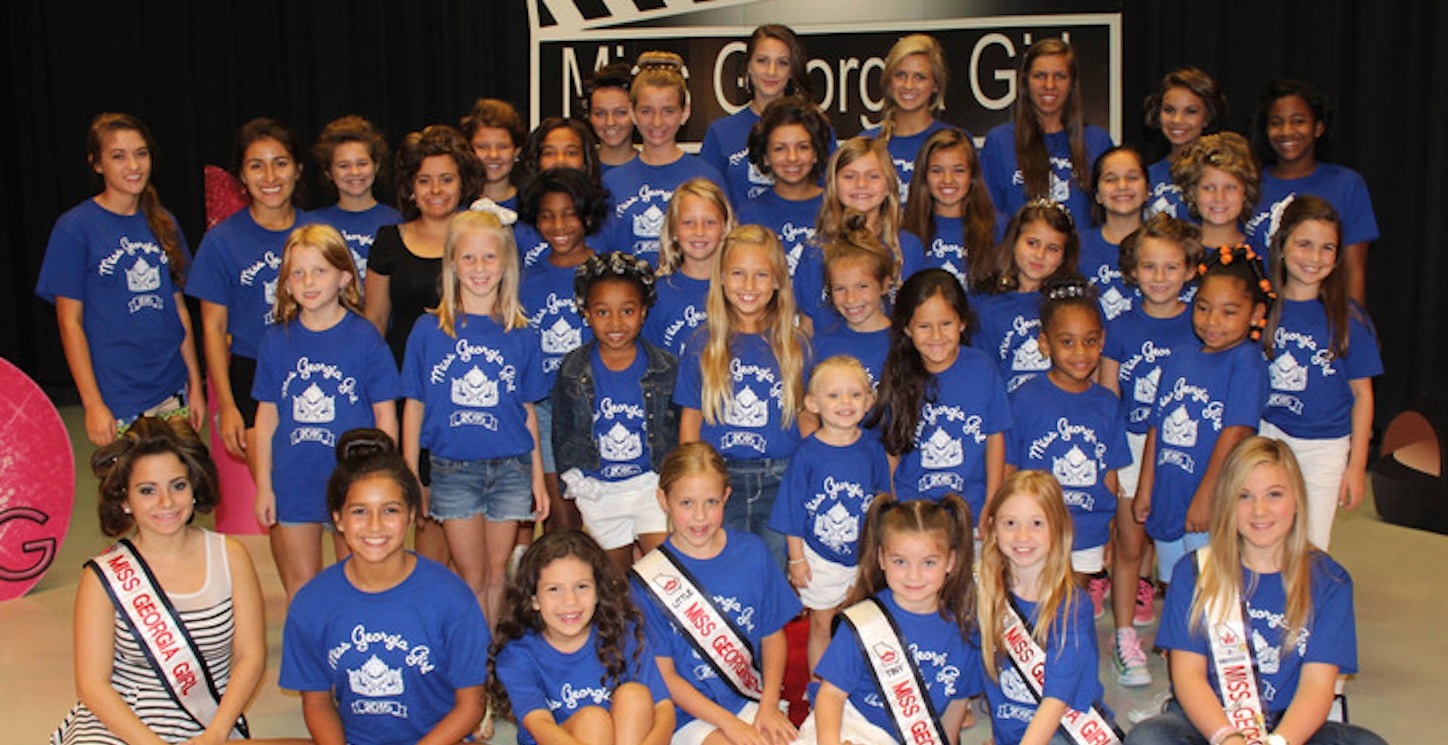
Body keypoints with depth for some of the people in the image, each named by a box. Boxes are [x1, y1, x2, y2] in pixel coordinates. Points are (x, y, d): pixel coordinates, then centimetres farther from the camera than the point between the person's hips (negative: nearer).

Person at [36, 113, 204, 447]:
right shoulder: (74, 228, -5)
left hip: (173, 394, 4)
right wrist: (93, 404, -10)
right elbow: (70, 322, -6)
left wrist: (195, 383, 11)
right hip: (116, 401, -4)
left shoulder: (164, 225, 10)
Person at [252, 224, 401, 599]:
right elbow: (267, 417, 7)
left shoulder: (364, 338, -5)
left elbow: (386, 418, -2)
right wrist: (263, 485, 6)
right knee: (300, 587, 10)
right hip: (293, 484, 2)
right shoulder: (277, 340, 2)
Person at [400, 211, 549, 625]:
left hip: (511, 467, 1)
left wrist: (538, 477, 7)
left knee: (498, 573, 9)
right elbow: (414, 406, 4)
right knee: (472, 576, 3)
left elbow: (528, 411, 7)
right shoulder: (429, 330, -1)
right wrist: (410, 478, 3)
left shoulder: (521, 336, 2)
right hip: (453, 467, -1)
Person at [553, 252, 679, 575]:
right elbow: (561, 431, 8)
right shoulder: (572, 369, -2)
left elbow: (679, 427, 3)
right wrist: (573, 478, 2)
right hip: (598, 490, 2)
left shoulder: (666, 367, -5)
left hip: (651, 483, -1)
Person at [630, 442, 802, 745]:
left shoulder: (752, 552, 2)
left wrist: (769, 706, -4)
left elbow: (773, 634, 10)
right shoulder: (649, 577, -9)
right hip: (689, 714, -3)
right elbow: (663, 674, -6)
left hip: (751, 700, 4)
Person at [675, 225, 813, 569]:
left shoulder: (795, 345, 3)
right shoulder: (702, 346, 1)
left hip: (780, 482, 1)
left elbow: (806, 417, 7)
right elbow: (690, 422, 5)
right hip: (720, 481, 0)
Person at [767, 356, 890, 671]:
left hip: (863, 555, 3)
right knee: (821, 624, 10)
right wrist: (796, 558, -5)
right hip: (820, 559, -2)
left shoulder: (873, 450, -3)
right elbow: (792, 510, -6)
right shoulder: (807, 453, -13)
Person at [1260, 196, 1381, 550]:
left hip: (1325, 446, -1)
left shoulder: (1348, 318, -6)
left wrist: (1357, 466, -1)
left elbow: (1362, 395, 0)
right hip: (1268, 437, 1)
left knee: (1310, 549, 6)